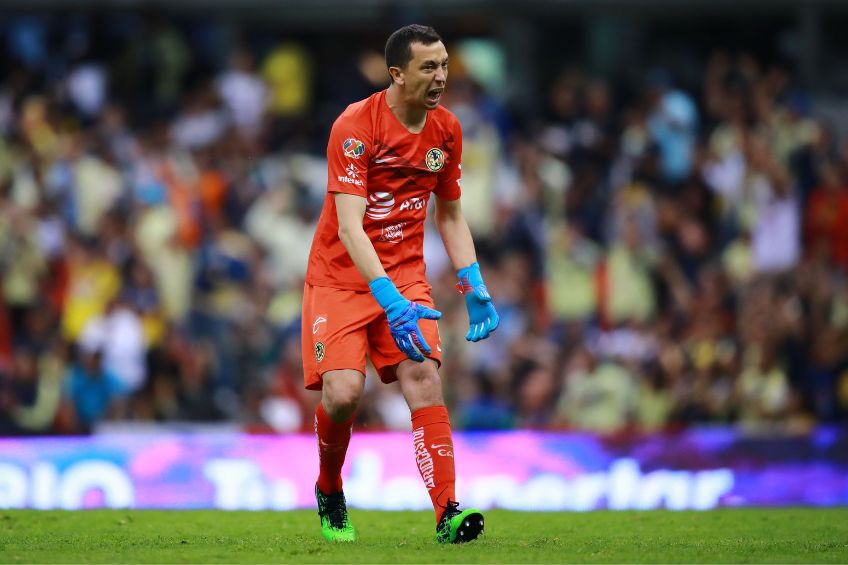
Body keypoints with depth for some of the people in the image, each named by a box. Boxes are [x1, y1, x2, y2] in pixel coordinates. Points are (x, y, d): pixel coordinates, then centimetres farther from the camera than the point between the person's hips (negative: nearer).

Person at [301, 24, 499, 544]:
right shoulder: (355, 126, -18)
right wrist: (388, 300, -34)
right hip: (342, 276, -4)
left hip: (405, 276, 4)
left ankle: (448, 513, -23)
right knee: (343, 392, -17)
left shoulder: (446, 130, 2)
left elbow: (451, 213, 16)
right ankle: (329, 492, 13)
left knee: (424, 379, -17)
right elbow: (349, 227, -25)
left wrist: (474, 285, 3)